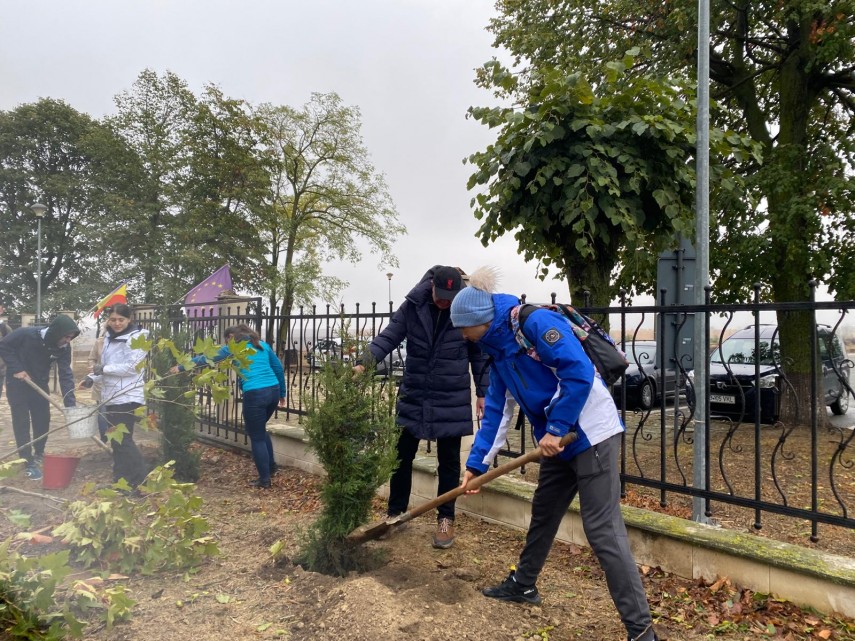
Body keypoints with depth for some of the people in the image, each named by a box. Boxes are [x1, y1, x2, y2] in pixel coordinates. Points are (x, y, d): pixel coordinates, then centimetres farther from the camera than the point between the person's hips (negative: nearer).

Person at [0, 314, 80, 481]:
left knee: (43, 421, 7)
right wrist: (16, 368, -24)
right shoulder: (25, 334, -28)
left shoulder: (64, 347, -17)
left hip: (40, 385, 4)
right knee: (22, 422, -2)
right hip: (17, 384, -4)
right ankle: (28, 462, 4)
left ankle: (39, 455, 28)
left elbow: (65, 374, -18)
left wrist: (70, 403, -26)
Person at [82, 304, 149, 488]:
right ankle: (121, 481, 22)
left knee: (123, 440, -8)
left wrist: (104, 369, -15)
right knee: (116, 440, 13)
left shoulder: (136, 337, -9)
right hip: (111, 396, 8)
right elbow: (104, 365, 20)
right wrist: (93, 378, 2)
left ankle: (144, 482, -1)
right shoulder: (109, 337, 15)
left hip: (127, 397, -8)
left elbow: (132, 367, -18)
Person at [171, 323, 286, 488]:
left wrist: (181, 367, 25)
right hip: (273, 391, 6)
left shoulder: (233, 348, 6)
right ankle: (271, 466, 31)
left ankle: (264, 479, 14)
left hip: (255, 394, -6)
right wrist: (282, 394, 23)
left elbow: (205, 359, 13)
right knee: (260, 430, 27)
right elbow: (279, 368, 16)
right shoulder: (263, 345, 19)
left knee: (257, 437, 7)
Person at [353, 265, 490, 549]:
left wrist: (483, 392, -3)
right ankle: (395, 512, 29)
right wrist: (364, 362, -25)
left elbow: (479, 354, -3)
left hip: (452, 400, -1)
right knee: (402, 455, 11)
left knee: (448, 461, 9)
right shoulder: (412, 305, -8)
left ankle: (446, 519, 24)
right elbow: (388, 337, -11)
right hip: (413, 396, 2)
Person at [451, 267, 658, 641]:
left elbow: (579, 372, -24)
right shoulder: (499, 350, 11)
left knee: (603, 531, -8)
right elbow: (497, 412, 14)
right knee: (542, 514, 22)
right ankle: (523, 584, 41)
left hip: (591, 435, -9)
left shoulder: (534, 322, -17)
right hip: (560, 441, 9)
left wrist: (555, 429, -19)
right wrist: (477, 463, 12)